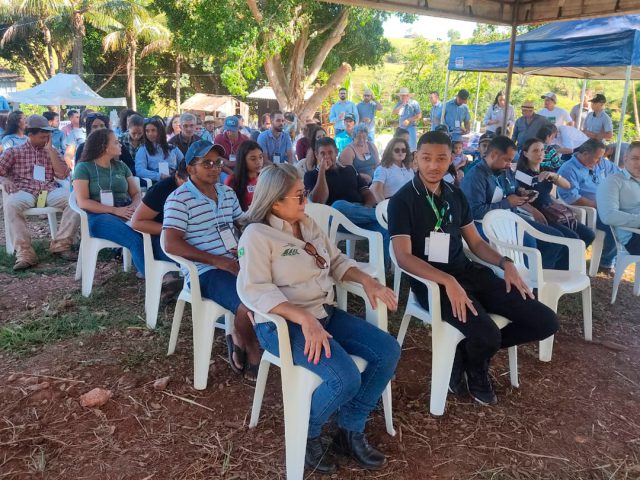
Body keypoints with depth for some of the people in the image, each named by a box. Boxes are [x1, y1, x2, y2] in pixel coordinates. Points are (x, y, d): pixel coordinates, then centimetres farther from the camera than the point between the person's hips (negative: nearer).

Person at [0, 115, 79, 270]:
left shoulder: (52, 151, 20)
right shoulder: (14, 152, 14)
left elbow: (63, 174, 5)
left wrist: (50, 149, 2)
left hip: (49, 192, 2)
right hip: (25, 192, -2)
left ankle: (61, 244, -21)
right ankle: (25, 253, -38)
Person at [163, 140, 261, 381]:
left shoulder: (228, 192, 15)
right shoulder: (179, 199, -7)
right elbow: (171, 244, -17)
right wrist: (219, 261, -21)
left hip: (236, 263, 8)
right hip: (205, 271, -7)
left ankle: (239, 340, 9)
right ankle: (252, 351, 5)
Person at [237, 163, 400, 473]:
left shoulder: (308, 225, 12)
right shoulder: (257, 235, -12)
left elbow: (337, 261, 17)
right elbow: (256, 290, -23)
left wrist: (367, 281, -3)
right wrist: (304, 318, -35)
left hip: (325, 313, 8)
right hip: (284, 321, -8)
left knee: (388, 351, -5)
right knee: (346, 378, -27)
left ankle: (351, 430, 10)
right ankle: (307, 434, 4)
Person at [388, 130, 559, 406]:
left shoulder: (455, 195, 14)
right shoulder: (402, 200, -6)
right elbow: (404, 257, -16)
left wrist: (505, 262, 0)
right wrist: (448, 281, -29)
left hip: (468, 272, 7)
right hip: (432, 281, -6)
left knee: (545, 322, -3)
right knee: (487, 336, -31)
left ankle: (469, 351, 13)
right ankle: (476, 369, 8)